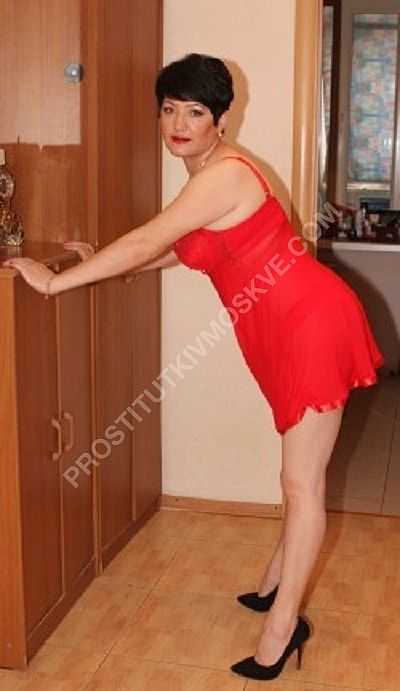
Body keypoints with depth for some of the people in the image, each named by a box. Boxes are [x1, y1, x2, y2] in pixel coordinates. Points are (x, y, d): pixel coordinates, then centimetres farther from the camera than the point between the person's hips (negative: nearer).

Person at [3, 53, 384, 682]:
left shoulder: (224, 175, -20)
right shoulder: (210, 175, 11)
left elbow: (145, 243, -22)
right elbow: (178, 252, 23)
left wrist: (55, 281, -14)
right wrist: (100, 262, 19)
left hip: (311, 325, -10)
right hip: (285, 331, 10)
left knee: (302, 482, -1)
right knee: (301, 474, 21)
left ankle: (282, 626, 10)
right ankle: (276, 583, 36)